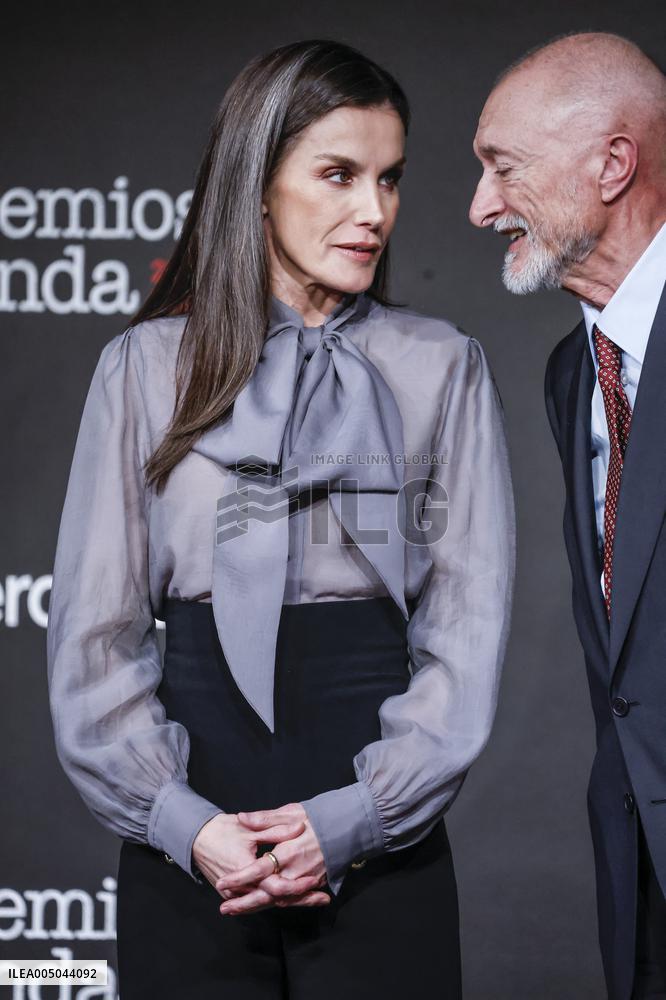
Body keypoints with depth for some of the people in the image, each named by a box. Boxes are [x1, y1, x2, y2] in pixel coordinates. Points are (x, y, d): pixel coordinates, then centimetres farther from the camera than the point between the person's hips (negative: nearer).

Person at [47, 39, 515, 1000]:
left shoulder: (444, 369, 5)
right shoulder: (149, 366, 5)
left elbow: (467, 629, 1)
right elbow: (94, 630, 3)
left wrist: (351, 820, -10)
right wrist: (183, 823, -8)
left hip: (379, 842, 0)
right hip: (190, 847, 0)